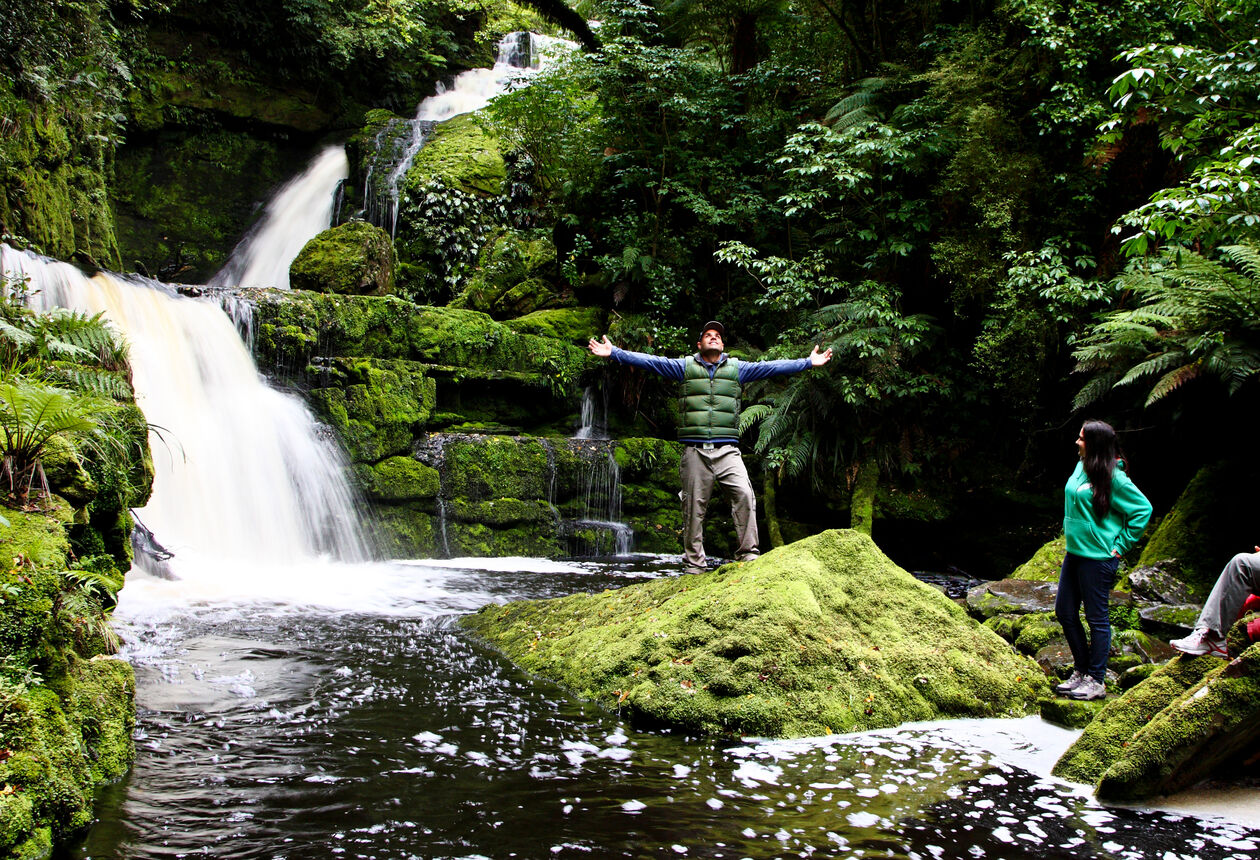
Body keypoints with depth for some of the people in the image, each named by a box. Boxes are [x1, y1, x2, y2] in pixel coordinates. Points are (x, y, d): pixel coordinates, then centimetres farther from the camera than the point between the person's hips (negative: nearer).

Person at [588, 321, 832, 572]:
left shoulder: (737, 368, 15)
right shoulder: (686, 367, 13)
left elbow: (772, 367, 11)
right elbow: (649, 361, 8)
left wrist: (808, 362, 6)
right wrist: (614, 353, 2)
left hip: (727, 450, 0)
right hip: (694, 450, 0)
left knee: (744, 494, -17)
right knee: (694, 506, 0)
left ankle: (748, 554, -9)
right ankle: (694, 564, 7)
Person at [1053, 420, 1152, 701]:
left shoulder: (1113, 478, -17)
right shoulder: (1081, 467, 6)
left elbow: (1143, 509, -14)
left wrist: (1121, 545, -12)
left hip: (1098, 557, -9)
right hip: (1074, 552, 9)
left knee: (1097, 618, 1)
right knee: (1065, 611, 13)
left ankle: (1096, 682, 12)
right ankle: (1081, 670, 28)